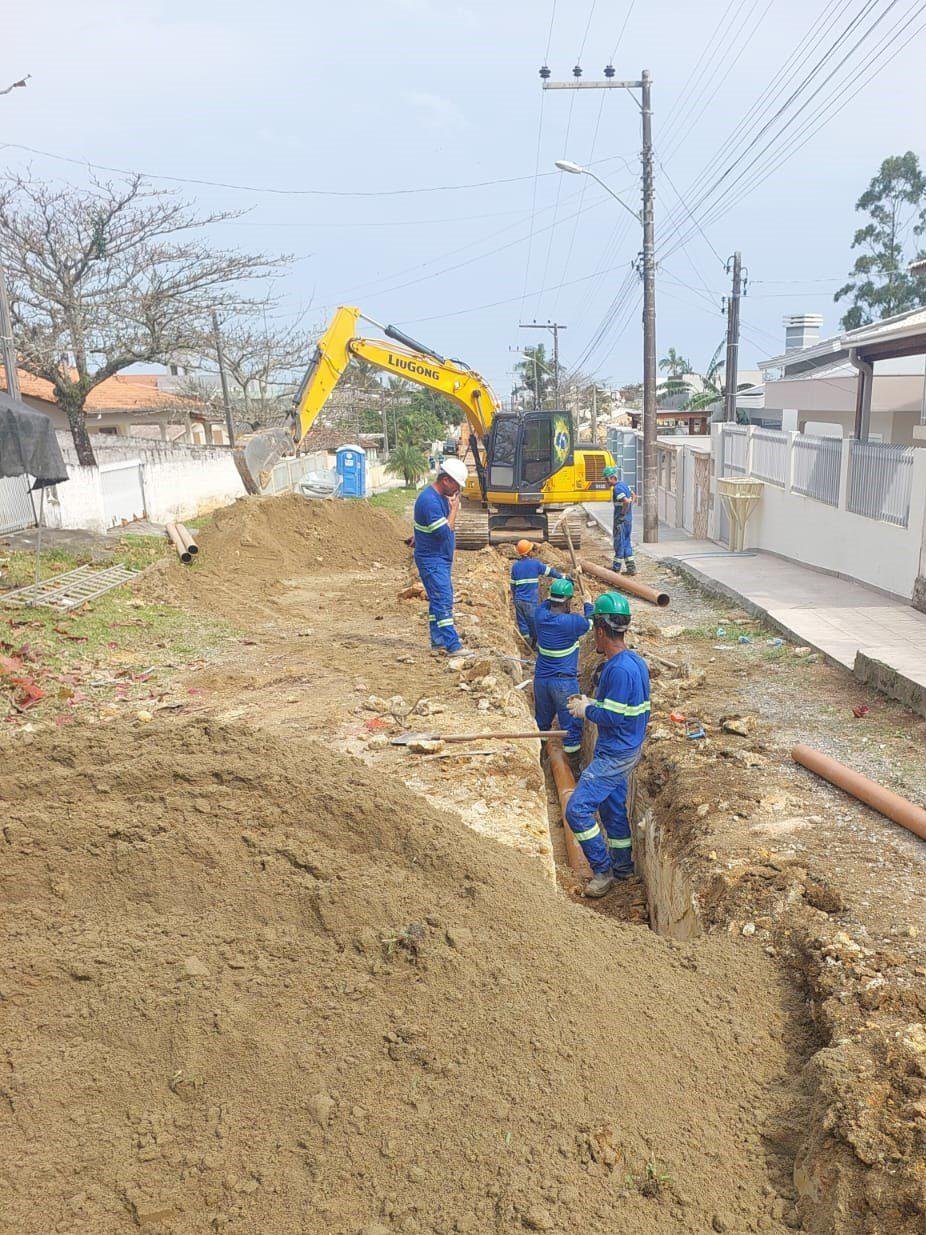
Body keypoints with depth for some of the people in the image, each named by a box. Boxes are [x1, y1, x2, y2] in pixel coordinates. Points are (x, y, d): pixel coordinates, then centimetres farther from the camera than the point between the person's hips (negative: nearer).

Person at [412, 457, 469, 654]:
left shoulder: (442, 496, 10)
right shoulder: (429, 500, -22)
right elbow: (444, 532, -23)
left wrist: (452, 507, 7)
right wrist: (454, 508, -15)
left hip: (441, 559, 10)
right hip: (432, 559, -10)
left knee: (438, 599, 14)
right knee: (443, 601, -12)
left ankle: (438, 639, 23)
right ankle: (453, 645, -14)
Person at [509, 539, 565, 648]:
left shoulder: (515, 565, 3)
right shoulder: (535, 563, -9)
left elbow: (513, 584, 10)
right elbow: (550, 572, -1)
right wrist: (563, 577, 11)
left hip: (519, 600, 4)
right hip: (531, 601, -4)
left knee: (522, 623, 13)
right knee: (534, 622, 10)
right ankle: (535, 643, 21)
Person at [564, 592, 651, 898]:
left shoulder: (619, 669, -26)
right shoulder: (635, 661, 6)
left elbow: (613, 717, -27)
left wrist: (586, 710, -11)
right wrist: (592, 703, 10)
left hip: (615, 755, -10)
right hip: (626, 750, 10)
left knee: (577, 809, -7)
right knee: (612, 807, 22)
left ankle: (602, 870, 6)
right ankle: (623, 867, 35)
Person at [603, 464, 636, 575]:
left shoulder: (617, 488, -19)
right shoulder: (624, 484, 11)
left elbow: (626, 501, -31)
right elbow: (634, 496, 23)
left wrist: (622, 514, -19)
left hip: (621, 520, -9)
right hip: (629, 519, 9)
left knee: (619, 543, -1)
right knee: (626, 542, 14)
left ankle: (616, 568, 7)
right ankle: (631, 567, 15)